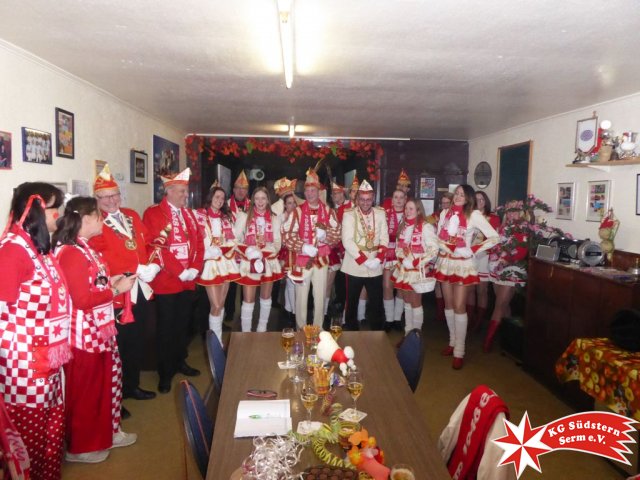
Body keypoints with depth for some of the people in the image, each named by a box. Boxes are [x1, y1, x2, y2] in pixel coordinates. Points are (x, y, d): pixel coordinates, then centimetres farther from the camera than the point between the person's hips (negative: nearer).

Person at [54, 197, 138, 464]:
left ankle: (107, 432, 38)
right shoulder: (71, 253, -20)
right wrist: (116, 289, -16)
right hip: (85, 332, -10)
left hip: (101, 328, 10)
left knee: (108, 381, 20)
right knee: (84, 389, 7)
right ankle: (79, 446, 25)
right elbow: (82, 299, -24)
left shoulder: (84, 248, 12)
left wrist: (111, 280, 6)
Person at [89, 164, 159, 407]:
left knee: (137, 342, 17)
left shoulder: (132, 216, 13)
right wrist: (137, 269, -22)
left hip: (141, 291, 7)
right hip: (116, 294, -7)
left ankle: (132, 385, 34)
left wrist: (153, 265, -7)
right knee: (118, 345, 4)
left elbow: (149, 243, 11)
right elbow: (103, 258, -20)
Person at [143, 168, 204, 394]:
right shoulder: (153, 213, -9)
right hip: (166, 281, -6)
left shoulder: (188, 214, 12)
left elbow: (198, 242, 9)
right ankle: (165, 372, 17)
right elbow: (157, 247, -17)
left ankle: (180, 362, 32)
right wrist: (179, 271, -17)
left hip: (188, 280, 6)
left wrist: (195, 268, -5)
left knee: (183, 324, 16)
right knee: (166, 327, 4)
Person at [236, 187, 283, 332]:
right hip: (249, 263, -3)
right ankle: (246, 333, 10)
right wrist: (248, 251, -20)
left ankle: (262, 330, 31)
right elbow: (236, 240, -4)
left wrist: (266, 246, -18)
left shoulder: (274, 219, 3)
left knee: (266, 297, 15)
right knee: (248, 300, -1)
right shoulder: (245, 217, -3)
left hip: (269, 262, 3)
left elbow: (278, 243, 0)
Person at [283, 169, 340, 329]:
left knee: (320, 298, 10)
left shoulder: (328, 211, 2)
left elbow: (337, 234, 1)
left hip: (321, 261, 2)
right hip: (302, 260, -2)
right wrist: (303, 247, -21)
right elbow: (287, 235, -9)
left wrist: (325, 234, -19)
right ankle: (301, 330, 23)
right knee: (301, 297, 7)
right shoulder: (297, 211, -5)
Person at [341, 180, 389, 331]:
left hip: (375, 267, 2)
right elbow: (347, 241, -13)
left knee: (377, 303, 7)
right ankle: (351, 331, 24)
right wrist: (364, 260, -18)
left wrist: (379, 258, -13)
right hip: (355, 266, -2)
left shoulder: (380, 213, 5)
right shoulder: (349, 214, -5)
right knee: (352, 303, 8)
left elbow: (384, 238, 2)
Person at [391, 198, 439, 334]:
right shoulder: (403, 226, 9)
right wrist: (400, 260, 4)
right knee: (407, 302, 15)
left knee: (416, 303, 4)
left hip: (417, 271, -7)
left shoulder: (425, 227, -14)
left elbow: (434, 249, -17)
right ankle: (408, 333, 26)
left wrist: (415, 263, -20)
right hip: (403, 270, 7)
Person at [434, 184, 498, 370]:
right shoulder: (445, 213, 6)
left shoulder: (474, 215, -9)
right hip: (445, 262, 5)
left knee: (459, 307, -6)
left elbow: (494, 237, -11)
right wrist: (445, 248, -10)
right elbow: (438, 237, 8)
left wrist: (474, 249, -12)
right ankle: (452, 341, 27)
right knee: (448, 304, 12)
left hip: (463, 264, -5)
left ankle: (459, 351, 2)